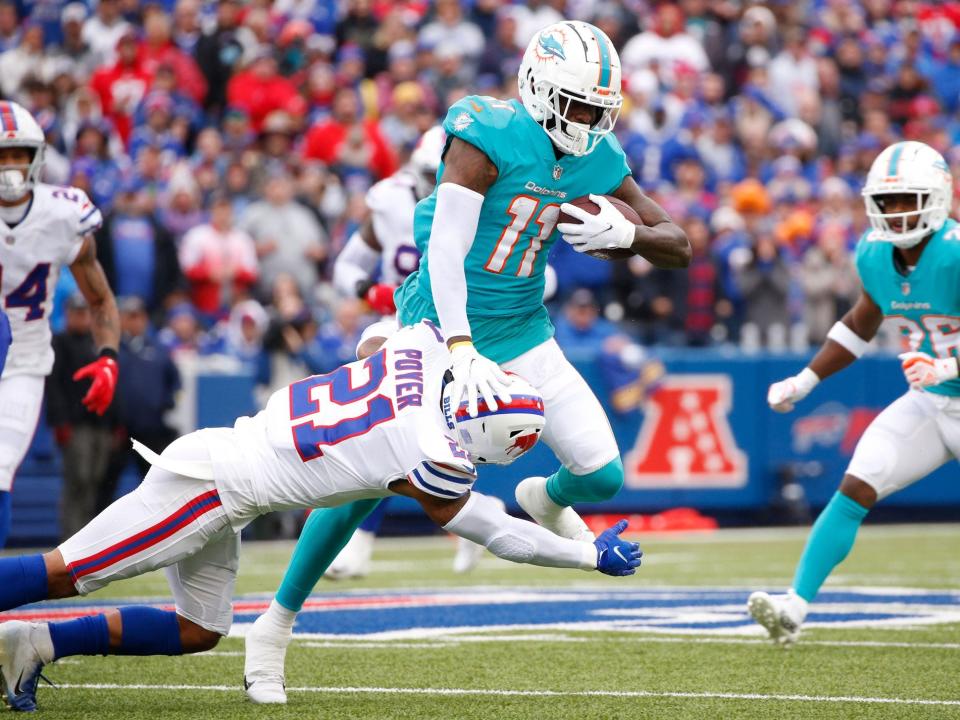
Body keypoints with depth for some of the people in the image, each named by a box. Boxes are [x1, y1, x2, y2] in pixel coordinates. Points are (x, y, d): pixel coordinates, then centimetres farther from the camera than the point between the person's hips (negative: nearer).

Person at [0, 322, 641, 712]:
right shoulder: (433, 459, -18)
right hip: (211, 480, -9)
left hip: (218, 456, 9)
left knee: (198, 632, 13)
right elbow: (498, 532, -3)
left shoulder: (421, 348, 0)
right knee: (66, 573, -8)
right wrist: (595, 555, 7)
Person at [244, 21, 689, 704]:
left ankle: (547, 499, 35)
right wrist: (463, 351, -36)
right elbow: (445, 249, -27)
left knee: (603, 474, -4)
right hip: (444, 329, -5)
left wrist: (625, 233, -17)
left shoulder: (597, 160, -1)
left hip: (521, 332, 5)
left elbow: (681, 247, 5)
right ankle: (274, 627, 6)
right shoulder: (490, 135, -20)